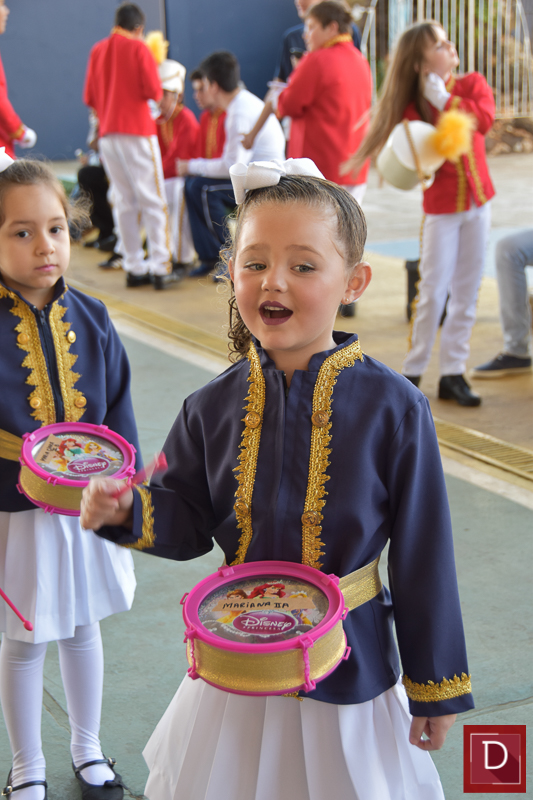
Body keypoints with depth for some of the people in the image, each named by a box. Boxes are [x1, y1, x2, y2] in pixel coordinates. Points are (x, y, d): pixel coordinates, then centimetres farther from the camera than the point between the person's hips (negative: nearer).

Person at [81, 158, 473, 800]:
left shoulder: (393, 409, -15)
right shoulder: (213, 407, -5)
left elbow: (423, 555, -9)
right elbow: (189, 522, 6)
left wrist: (436, 686, -3)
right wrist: (129, 512, -16)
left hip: (349, 668, -3)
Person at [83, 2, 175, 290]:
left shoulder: (97, 51, 11)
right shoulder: (138, 48, -5)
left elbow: (89, 97, 12)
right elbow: (154, 91, -13)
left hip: (107, 135, 5)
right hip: (137, 132, -5)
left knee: (124, 201, 9)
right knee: (152, 200, -2)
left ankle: (134, 267, 8)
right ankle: (160, 267, -8)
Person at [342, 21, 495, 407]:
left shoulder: (473, 84, 1)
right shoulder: (413, 107, -7)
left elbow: (484, 119, -19)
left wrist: (444, 100, -17)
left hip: (478, 200, 4)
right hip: (442, 204, -3)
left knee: (467, 291, 6)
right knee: (433, 291, -5)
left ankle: (453, 373, 14)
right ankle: (412, 371, 8)